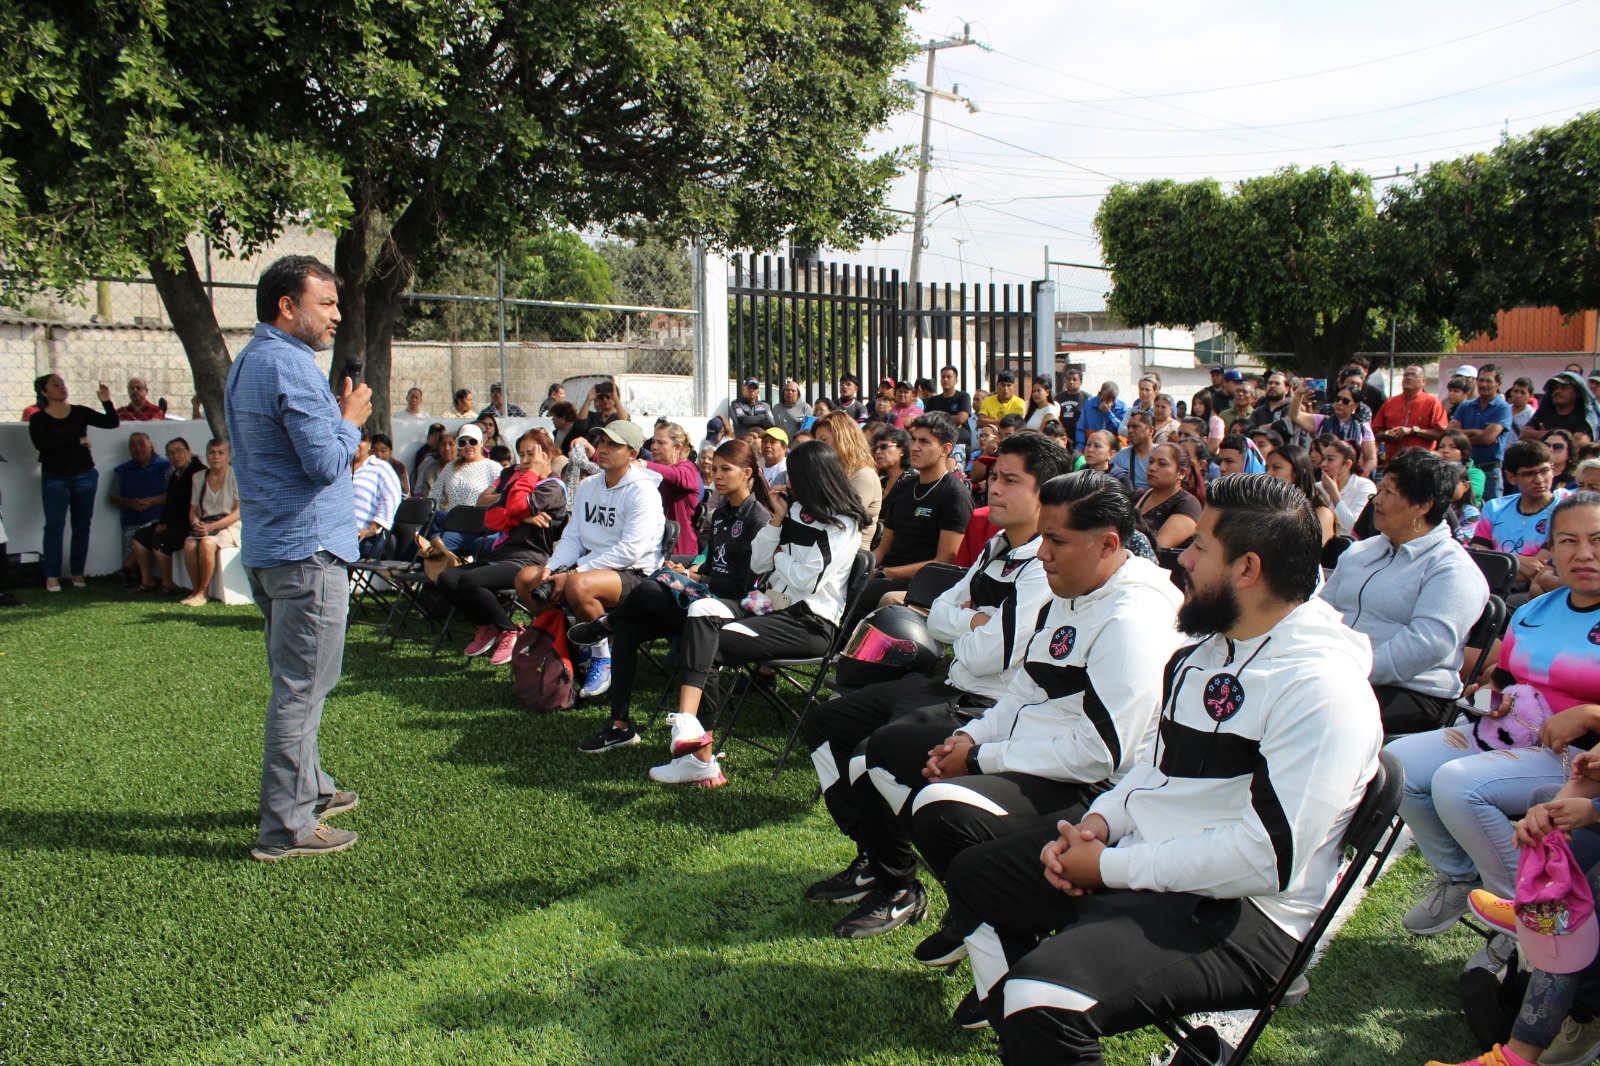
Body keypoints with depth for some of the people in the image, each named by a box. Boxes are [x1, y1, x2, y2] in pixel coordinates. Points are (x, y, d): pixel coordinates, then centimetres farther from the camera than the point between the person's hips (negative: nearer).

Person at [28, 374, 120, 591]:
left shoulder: (80, 412, 3)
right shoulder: (39, 419, -4)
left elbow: (111, 423, -2)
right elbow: (41, 445, -19)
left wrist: (106, 402, -19)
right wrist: (77, 441, -20)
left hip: (84, 476, 3)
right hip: (55, 479, -2)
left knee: (82, 525, 5)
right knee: (54, 525, -7)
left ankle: (77, 573, 13)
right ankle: (52, 576, -5)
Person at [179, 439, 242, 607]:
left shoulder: (235, 475, -4)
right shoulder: (199, 478, 12)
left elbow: (239, 512, -10)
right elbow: (193, 511, 14)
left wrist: (211, 526, -18)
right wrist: (196, 523, -10)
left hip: (230, 526, -4)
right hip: (205, 526, 4)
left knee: (207, 543, -33)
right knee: (189, 544, -27)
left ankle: (203, 592, -20)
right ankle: (195, 590, -14)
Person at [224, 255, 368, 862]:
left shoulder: (246, 363, 16)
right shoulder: (290, 365, -17)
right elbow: (326, 464, -21)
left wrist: (335, 419, 10)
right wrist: (351, 422, -6)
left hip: (268, 548, 11)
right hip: (308, 549, -11)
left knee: (295, 682, 20)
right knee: (302, 688, -5)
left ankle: (309, 789, 34)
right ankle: (287, 828, 0)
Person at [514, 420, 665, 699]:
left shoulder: (642, 491, -13)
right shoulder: (587, 486, 13)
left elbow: (630, 550, -21)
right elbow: (572, 537, 12)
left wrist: (572, 573, -23)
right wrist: (551, 568, -10)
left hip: (636, 575, -8)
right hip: (592, 566, 8)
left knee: (578, 585, -36)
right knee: (525, 579, -5)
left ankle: (603, 655, -13)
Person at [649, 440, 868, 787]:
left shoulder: (841, 525, -7)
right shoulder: (800, 512, 18)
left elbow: (806, 580, -17)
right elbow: (758, 563, 16)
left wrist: (779, 555, 0)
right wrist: (777, 520, 4)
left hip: (809, 622, -8)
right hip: (773, 605, 8)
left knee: (704, 647, -20)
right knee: (702, 610, -21)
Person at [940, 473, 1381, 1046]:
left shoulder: (1320, 687, -20)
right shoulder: (1209, 646, 10)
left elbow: (1269, 858, -26)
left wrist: (1111, 866, -19)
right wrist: (1099, 821, 2)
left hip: (1238, 912, -10)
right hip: (1138, 859, 10)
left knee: (1044, 994, -31)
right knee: (973, 874, 18)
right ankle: (1025, 1040, 25)